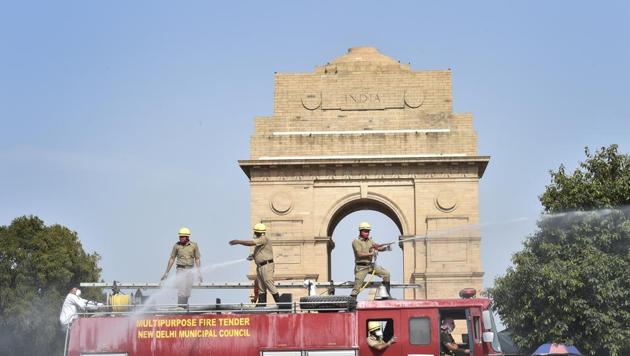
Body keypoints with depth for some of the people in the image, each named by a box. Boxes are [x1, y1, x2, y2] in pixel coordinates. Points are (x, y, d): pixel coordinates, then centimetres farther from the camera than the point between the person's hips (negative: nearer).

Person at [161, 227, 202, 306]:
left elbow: (197, 259, 3)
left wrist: (199, 273, -1)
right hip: (180, 270, -2)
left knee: (187, 292, 5)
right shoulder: (177, 245, -2)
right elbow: (172, 259, 4)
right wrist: (166, 272, 3)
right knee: (181, 291, -12)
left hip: (190, 270, 2)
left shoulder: (194, 245, 0)